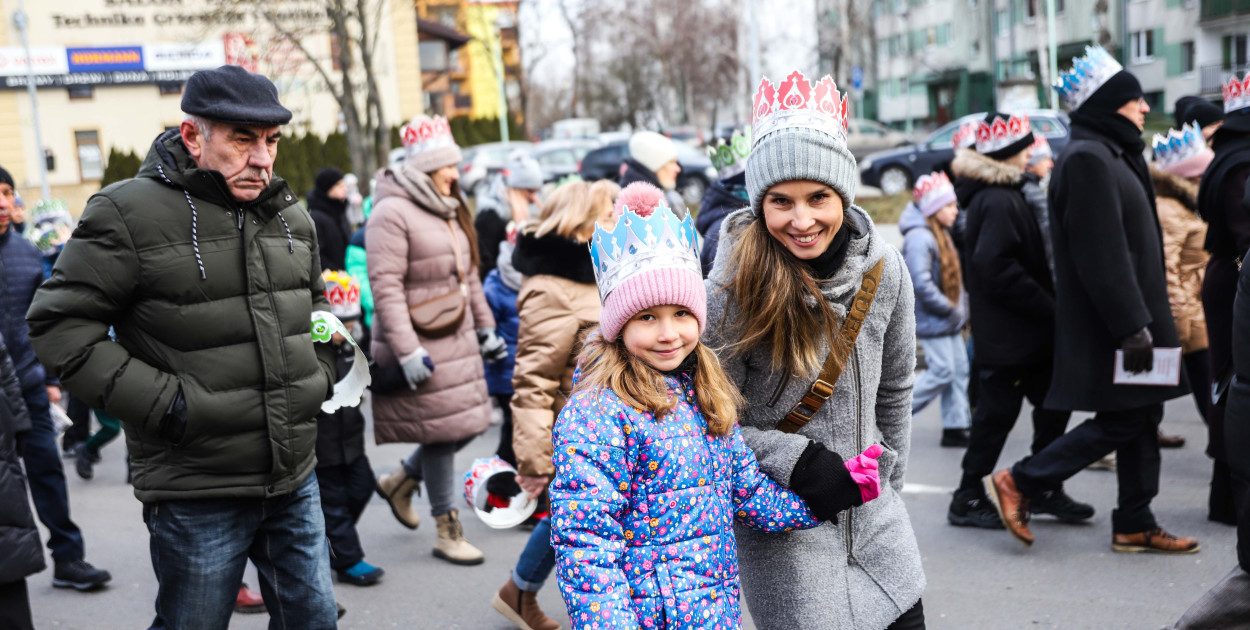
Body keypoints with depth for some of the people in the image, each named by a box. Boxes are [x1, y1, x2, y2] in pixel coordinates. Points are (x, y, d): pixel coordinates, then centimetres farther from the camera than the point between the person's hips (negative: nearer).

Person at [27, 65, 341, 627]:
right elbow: (58, 324, -12)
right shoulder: (129, 213, -11)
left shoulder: (292, 216, 9)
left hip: (296, 481, 6)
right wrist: (163, 403, -17)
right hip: (197, 494, -5)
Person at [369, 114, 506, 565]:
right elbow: (385, 286, -19)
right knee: (441, 431, -2)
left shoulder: (450, 210, 16)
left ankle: (400, 482, 32)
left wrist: (485, 328, 18)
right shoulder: (392, 213, -13)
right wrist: (406, 350, -23)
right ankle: (448, 532, 13)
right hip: (421, 343, -8)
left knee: (468, 423, 9)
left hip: (458, 338, 9)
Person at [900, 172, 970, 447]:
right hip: (931, 320, -10)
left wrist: (960, 307, 12)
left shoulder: (941, 234, 14)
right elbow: (921, 283, -26)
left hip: (948, 319, 10)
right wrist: (949, 309, -19)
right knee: (942, 371, -7)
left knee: (959, 369, 8)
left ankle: (956, 427, 13)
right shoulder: (918, 238, -19)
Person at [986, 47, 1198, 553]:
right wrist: (1131, 327, -23)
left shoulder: (1112, 154, 17)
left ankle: (1134, 526, 19)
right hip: (1108, 323, -10)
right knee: (1123, 421, -5)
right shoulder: (1086, 159, -17)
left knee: (1142, 416, 11)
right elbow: (1102, 257, -23)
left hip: (1130, 313, 10)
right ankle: (1018, 483, 4)